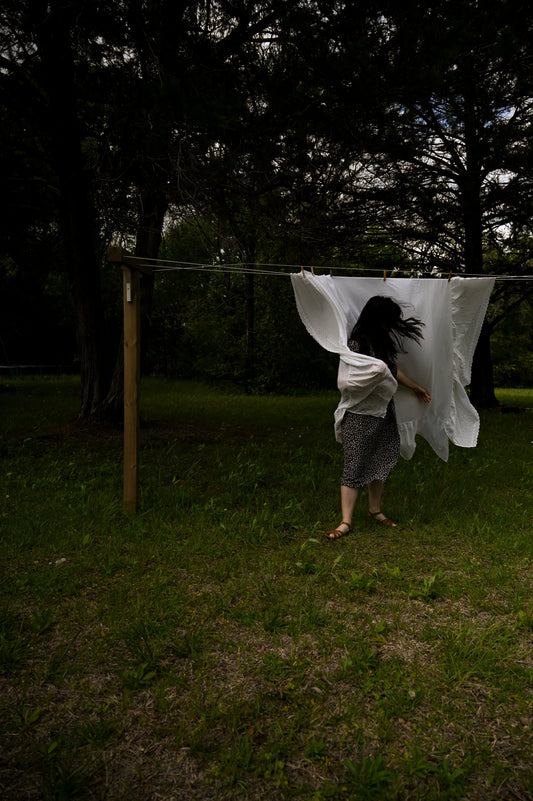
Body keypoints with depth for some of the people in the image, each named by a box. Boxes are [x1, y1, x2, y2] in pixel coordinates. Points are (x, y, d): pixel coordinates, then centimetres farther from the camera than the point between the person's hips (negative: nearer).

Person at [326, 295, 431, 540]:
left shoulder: (383, 341, 10)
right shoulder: (356, 344, -16)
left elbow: (393, 369, 24)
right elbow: (346, 382, -20)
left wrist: (415, 387, 35)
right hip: (359, 415, -8)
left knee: (381, 462, 14)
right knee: (355, 465, -5)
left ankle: (375, 510, 31)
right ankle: (346, 522, 1)